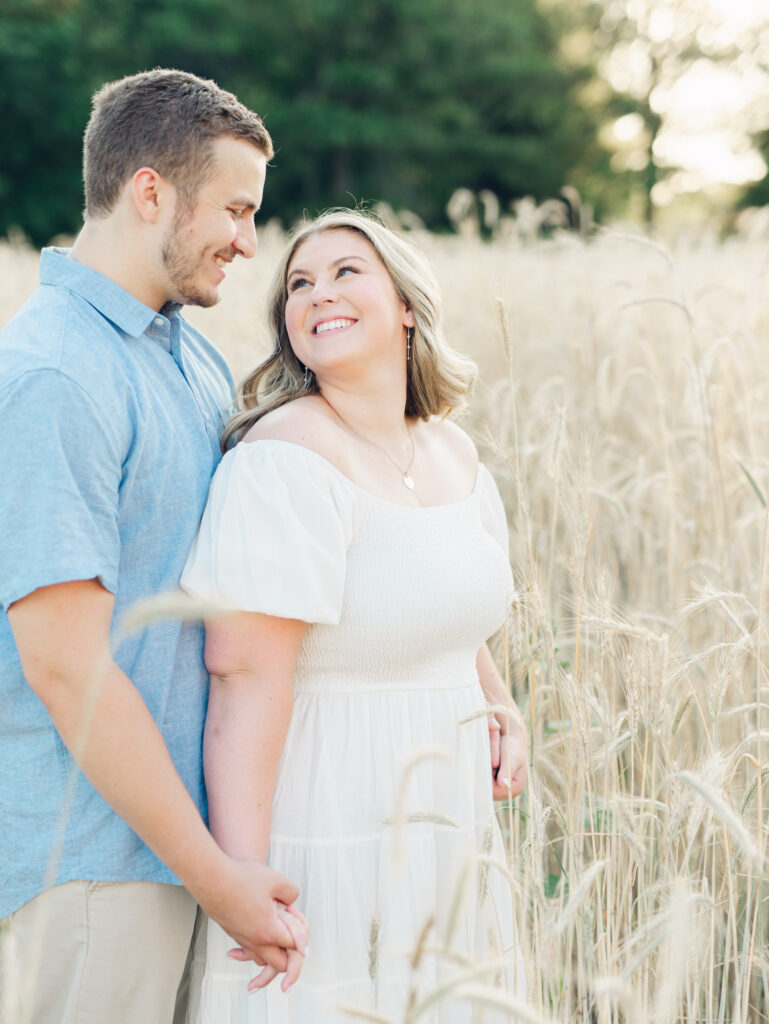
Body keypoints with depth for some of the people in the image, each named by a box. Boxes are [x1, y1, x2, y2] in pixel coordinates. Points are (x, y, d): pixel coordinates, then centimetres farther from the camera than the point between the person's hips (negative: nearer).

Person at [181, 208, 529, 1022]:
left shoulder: (451, 450, 7)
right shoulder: (287, 459, -18)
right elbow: (245, 678, -24)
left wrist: (499, 707, 7)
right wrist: (241, 884, -27)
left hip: (440, 827, 8)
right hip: (322, 829, -8)